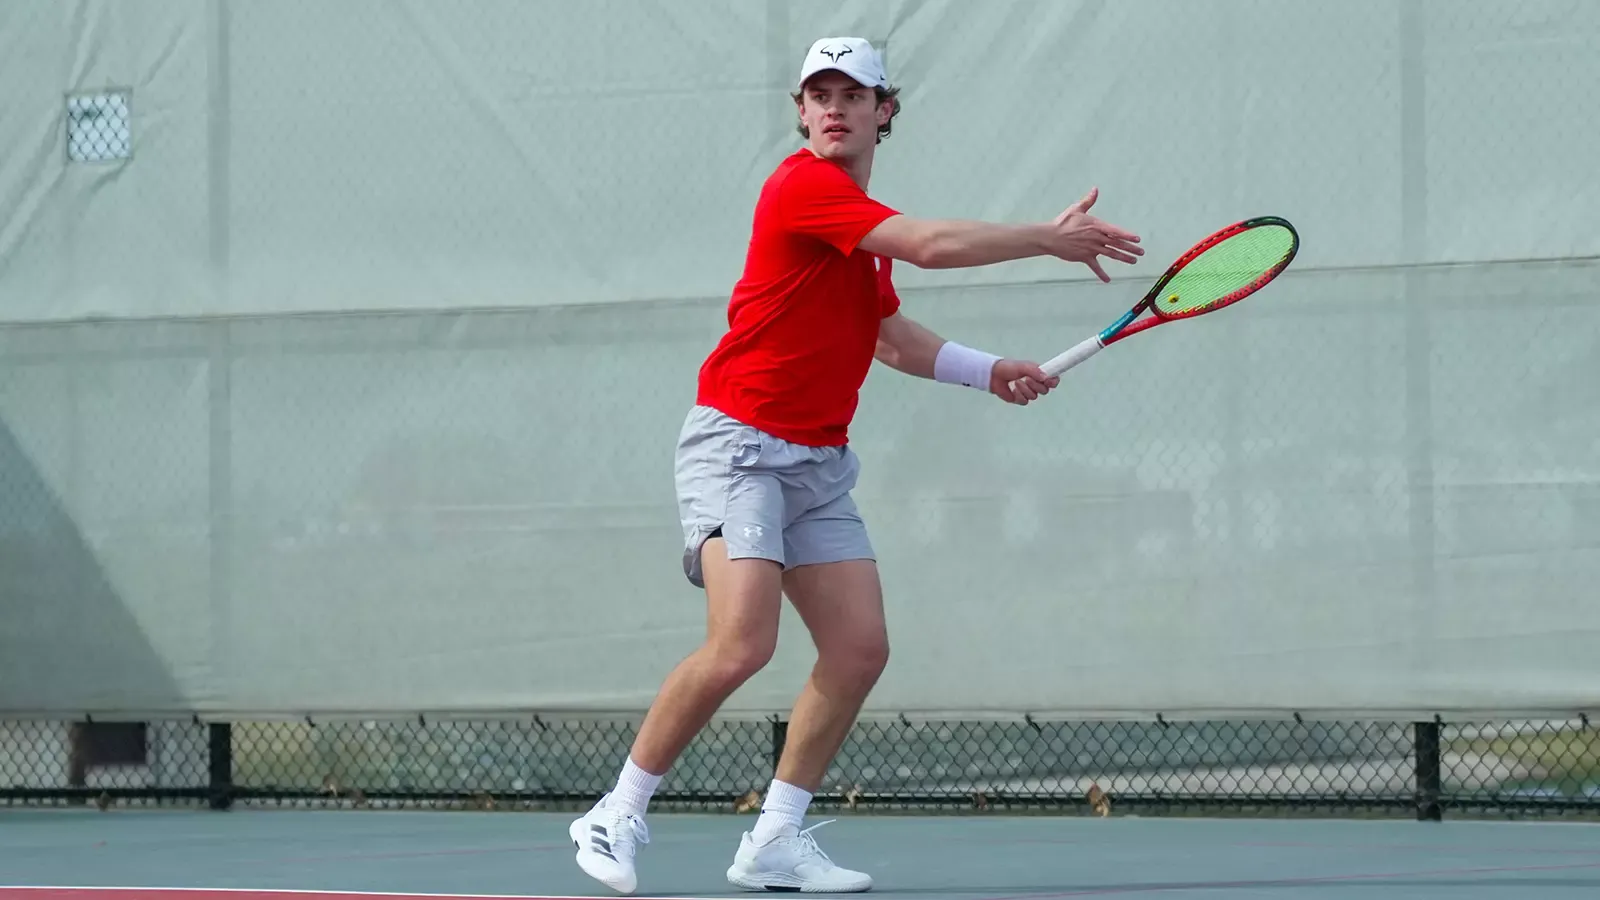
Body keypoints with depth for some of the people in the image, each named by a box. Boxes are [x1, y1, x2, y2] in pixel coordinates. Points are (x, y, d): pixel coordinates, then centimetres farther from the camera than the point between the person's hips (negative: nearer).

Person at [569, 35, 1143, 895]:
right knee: (741, 645, -20)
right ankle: (616, 817, -6)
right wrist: (1050, 238, -15)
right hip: (739, 444, -9)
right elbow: (933, 245, -24)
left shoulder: (867, 226, 15)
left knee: (860, 647, -2)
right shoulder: (803, 187, -14)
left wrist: (989, 370, 16)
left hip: (821, 463, 9)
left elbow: (893, 338, 29)